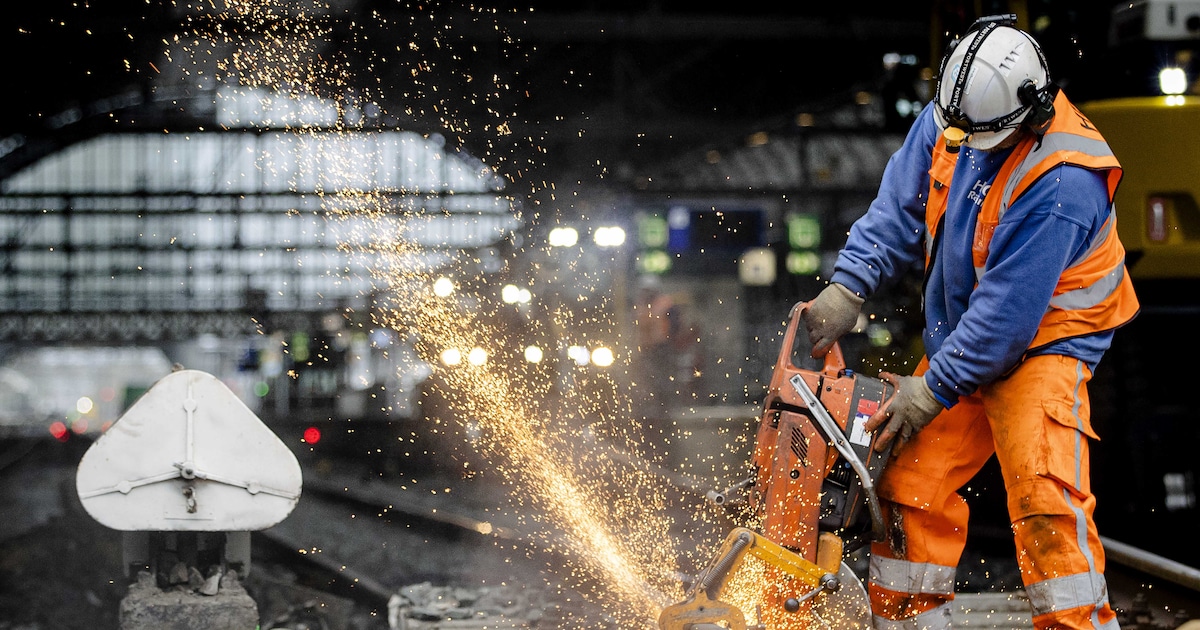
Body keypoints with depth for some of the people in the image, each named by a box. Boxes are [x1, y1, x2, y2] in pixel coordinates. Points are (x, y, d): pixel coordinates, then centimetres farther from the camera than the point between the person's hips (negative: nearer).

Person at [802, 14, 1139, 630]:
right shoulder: (950, 119, -7)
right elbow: (899, 209, 1)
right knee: (910, 488, 7)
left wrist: (935, 389, -22)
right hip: (958, 337, 7)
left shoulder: (1062, 184, -29)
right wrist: (847, 287, -12)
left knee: (1044, 496, -23)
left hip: (1042, 344, -7)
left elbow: (1009, 309, -28)